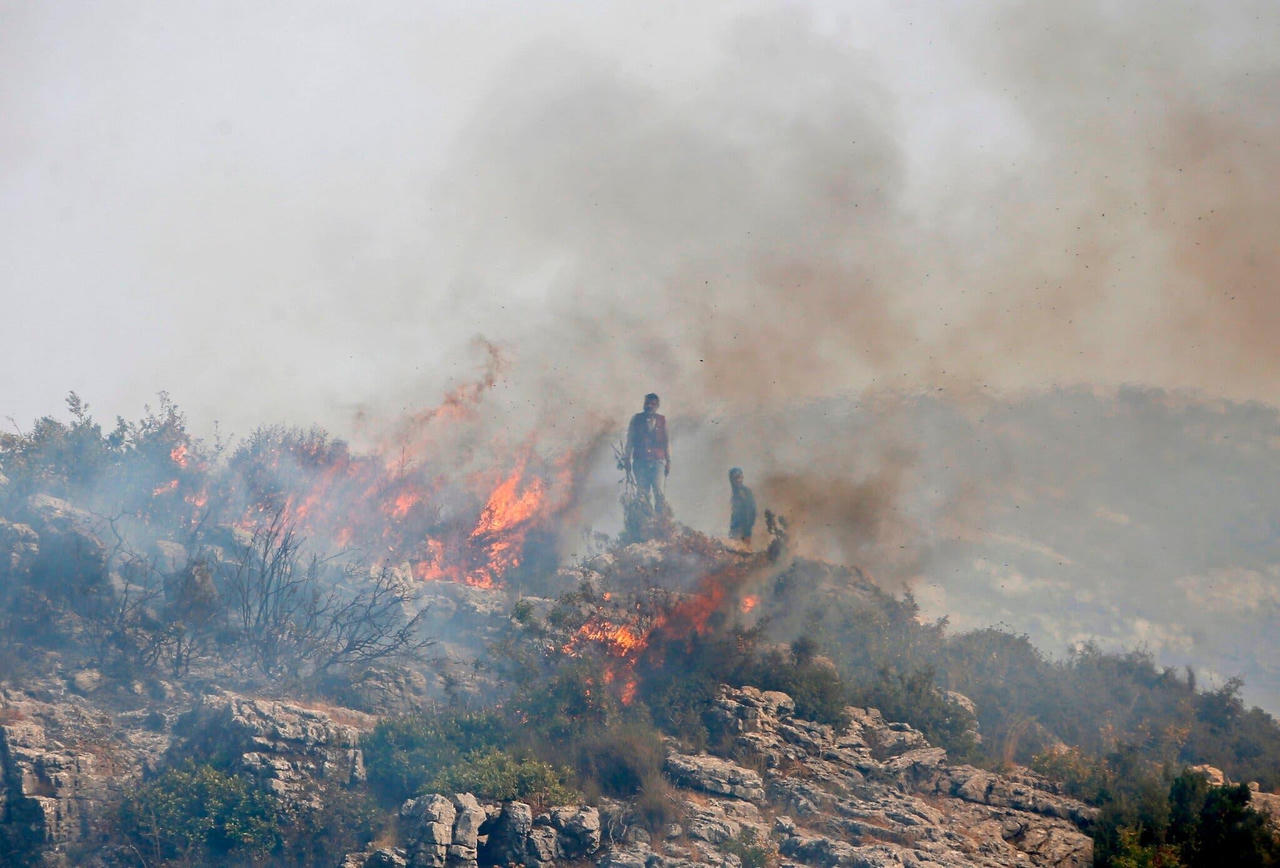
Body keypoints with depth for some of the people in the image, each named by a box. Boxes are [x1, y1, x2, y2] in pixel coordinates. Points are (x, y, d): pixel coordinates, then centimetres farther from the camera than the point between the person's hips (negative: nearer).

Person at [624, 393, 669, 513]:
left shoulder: (662, 420, 10)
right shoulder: (636, 419, 9)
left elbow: (666, 442, 12)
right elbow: (630, 441, 11)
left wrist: (668, 462, 8)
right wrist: (627, 459, 4)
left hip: (657, 462, -1)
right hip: (640, 461, 1)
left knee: (659, 493, -14)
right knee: (643, 495, -3)